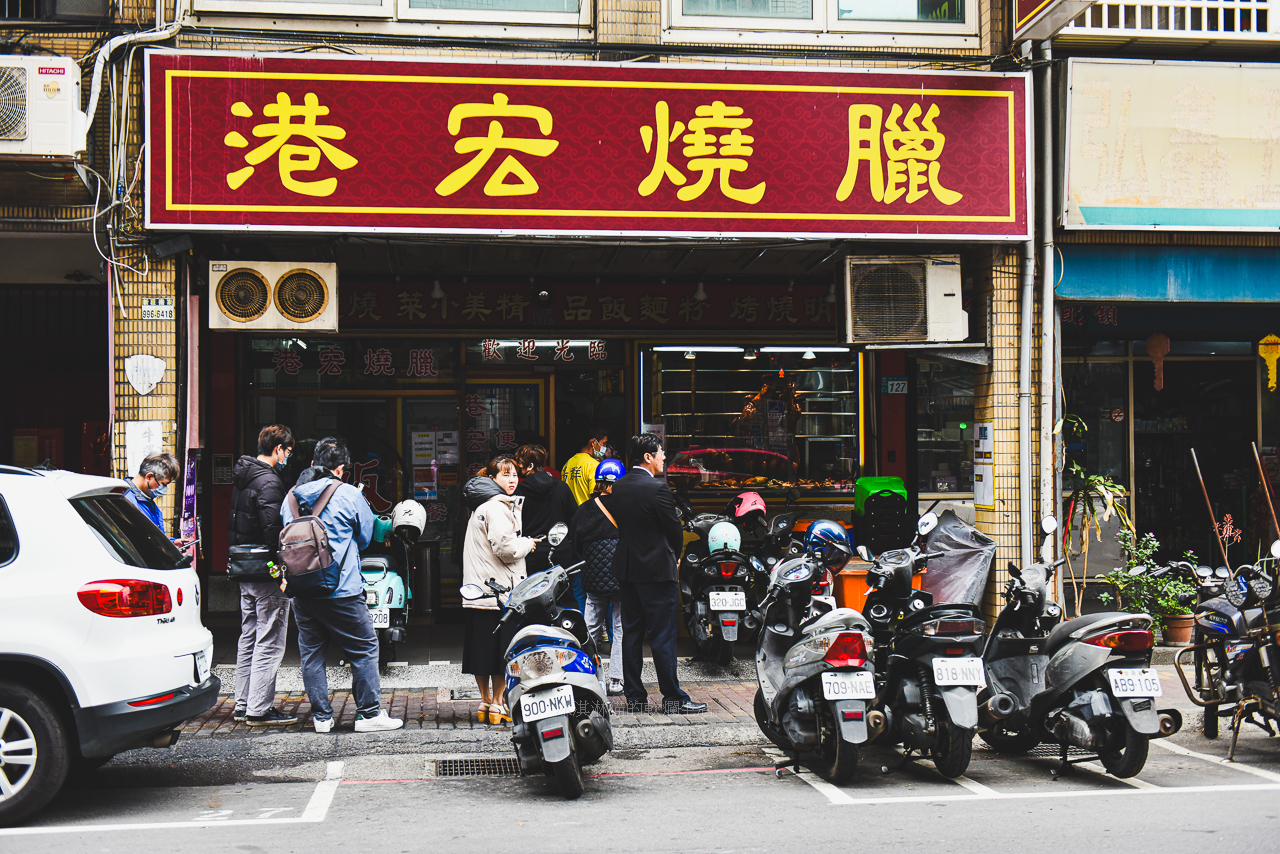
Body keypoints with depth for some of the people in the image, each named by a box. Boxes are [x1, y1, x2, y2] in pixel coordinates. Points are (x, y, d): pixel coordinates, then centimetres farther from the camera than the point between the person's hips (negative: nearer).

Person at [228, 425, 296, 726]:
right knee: (269, 642, -4)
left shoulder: (242, 478, 13)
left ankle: (243, 704, 22)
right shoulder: (268, 482, -17)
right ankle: (259, 709, -3)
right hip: (266, 575, -10)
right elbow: (274, 531, -23)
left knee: (249, 638, 16)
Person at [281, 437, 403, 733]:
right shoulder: (349, 495, -6)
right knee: (364, 650, 4)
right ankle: (369, 713, 5)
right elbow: (365, 537, 6)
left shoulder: (292, 497, 7)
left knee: (311, 653, 11)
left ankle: (321, 716, 13)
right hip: (342, 591, -5)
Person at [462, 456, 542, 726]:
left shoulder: (483, 506, 18)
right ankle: (497, 704, 3)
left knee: (482, 649, 11)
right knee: (502, 650, -2)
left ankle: (485, 702, 18)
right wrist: (528, 543, -3)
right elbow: (505, 548, -20)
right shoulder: (497, 507, -13)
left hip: (478, 589, 10)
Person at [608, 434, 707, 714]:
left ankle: (634, 695, 15)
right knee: (662, 636, -3)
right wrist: (675, 556, 8)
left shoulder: (618, 488, 5)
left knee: (631, 633, 11)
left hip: (627, 568, 7)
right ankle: (674, 698, 1)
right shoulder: (657, 488, -16)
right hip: (657, 569, -7)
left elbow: (618, 523, 10)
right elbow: (675, 530, -10)